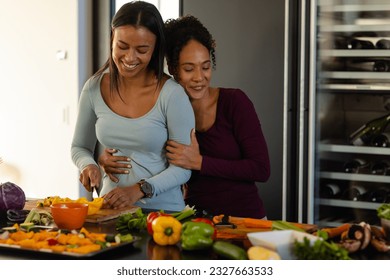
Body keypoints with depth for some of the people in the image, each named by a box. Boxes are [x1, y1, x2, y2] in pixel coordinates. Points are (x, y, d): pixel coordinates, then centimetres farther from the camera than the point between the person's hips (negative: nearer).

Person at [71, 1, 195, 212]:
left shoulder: (172, 95, -10)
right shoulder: (94, 88, 2)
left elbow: (183, 167, -7)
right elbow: (79, 147, 15)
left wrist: (139, 190, -19)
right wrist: (88, 165, -5)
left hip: (163, 209, -3)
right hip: (111, 207, 3)